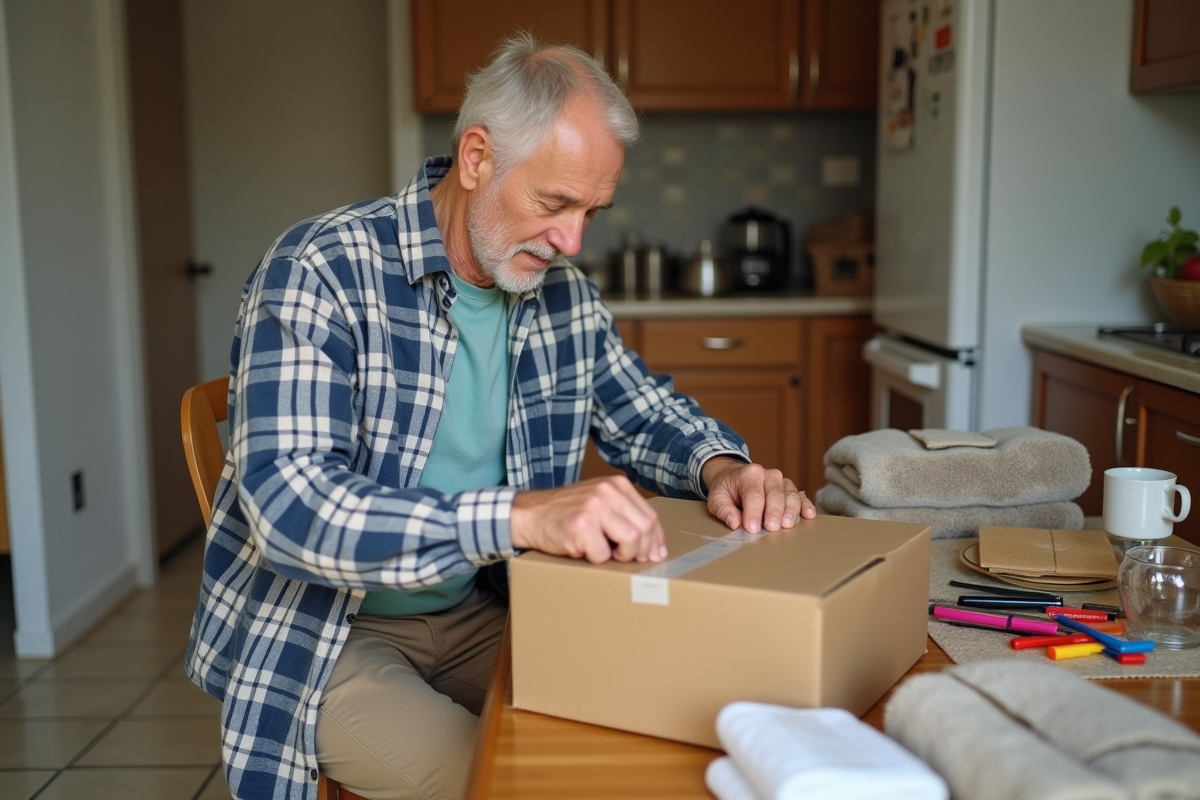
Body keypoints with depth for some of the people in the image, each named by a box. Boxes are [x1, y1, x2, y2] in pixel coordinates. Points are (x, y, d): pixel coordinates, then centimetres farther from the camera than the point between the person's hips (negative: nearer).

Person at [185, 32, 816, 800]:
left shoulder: (564, 295, -3)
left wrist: (720, 466, -11)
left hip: (474, 616, 6)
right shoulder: (321, 273, -21)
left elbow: (646, 411, 12)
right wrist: (520, 515, -43)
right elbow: (289, 506, -31)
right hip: (318, 635, -5)